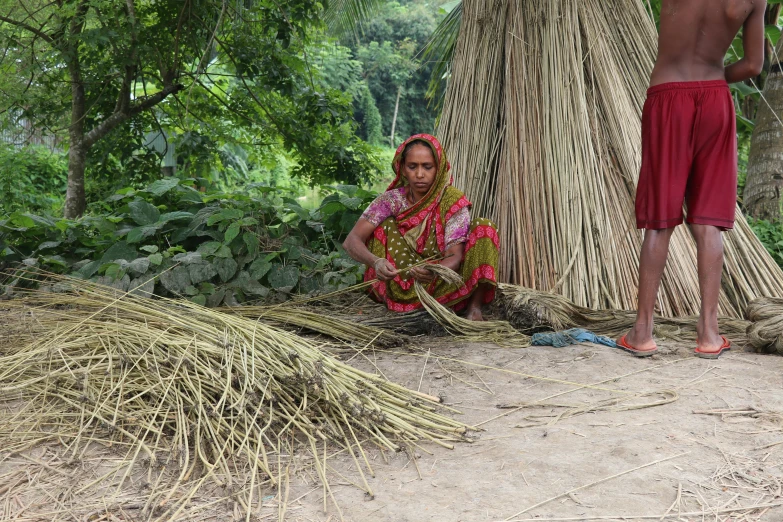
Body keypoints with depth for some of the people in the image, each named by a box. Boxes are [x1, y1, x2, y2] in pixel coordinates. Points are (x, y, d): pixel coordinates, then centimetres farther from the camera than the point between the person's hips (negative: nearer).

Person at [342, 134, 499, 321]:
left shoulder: (453, 200, -14)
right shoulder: (392, 200, -10)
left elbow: (455, 256, -23)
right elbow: (351, 240, -20)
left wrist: (434, 271, -48)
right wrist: (375, 261, -43)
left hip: (445, 283, -1)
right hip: (407, 285, 1)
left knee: (484, 228, -22)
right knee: (385, 225, -18)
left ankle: (475, 307, -17)